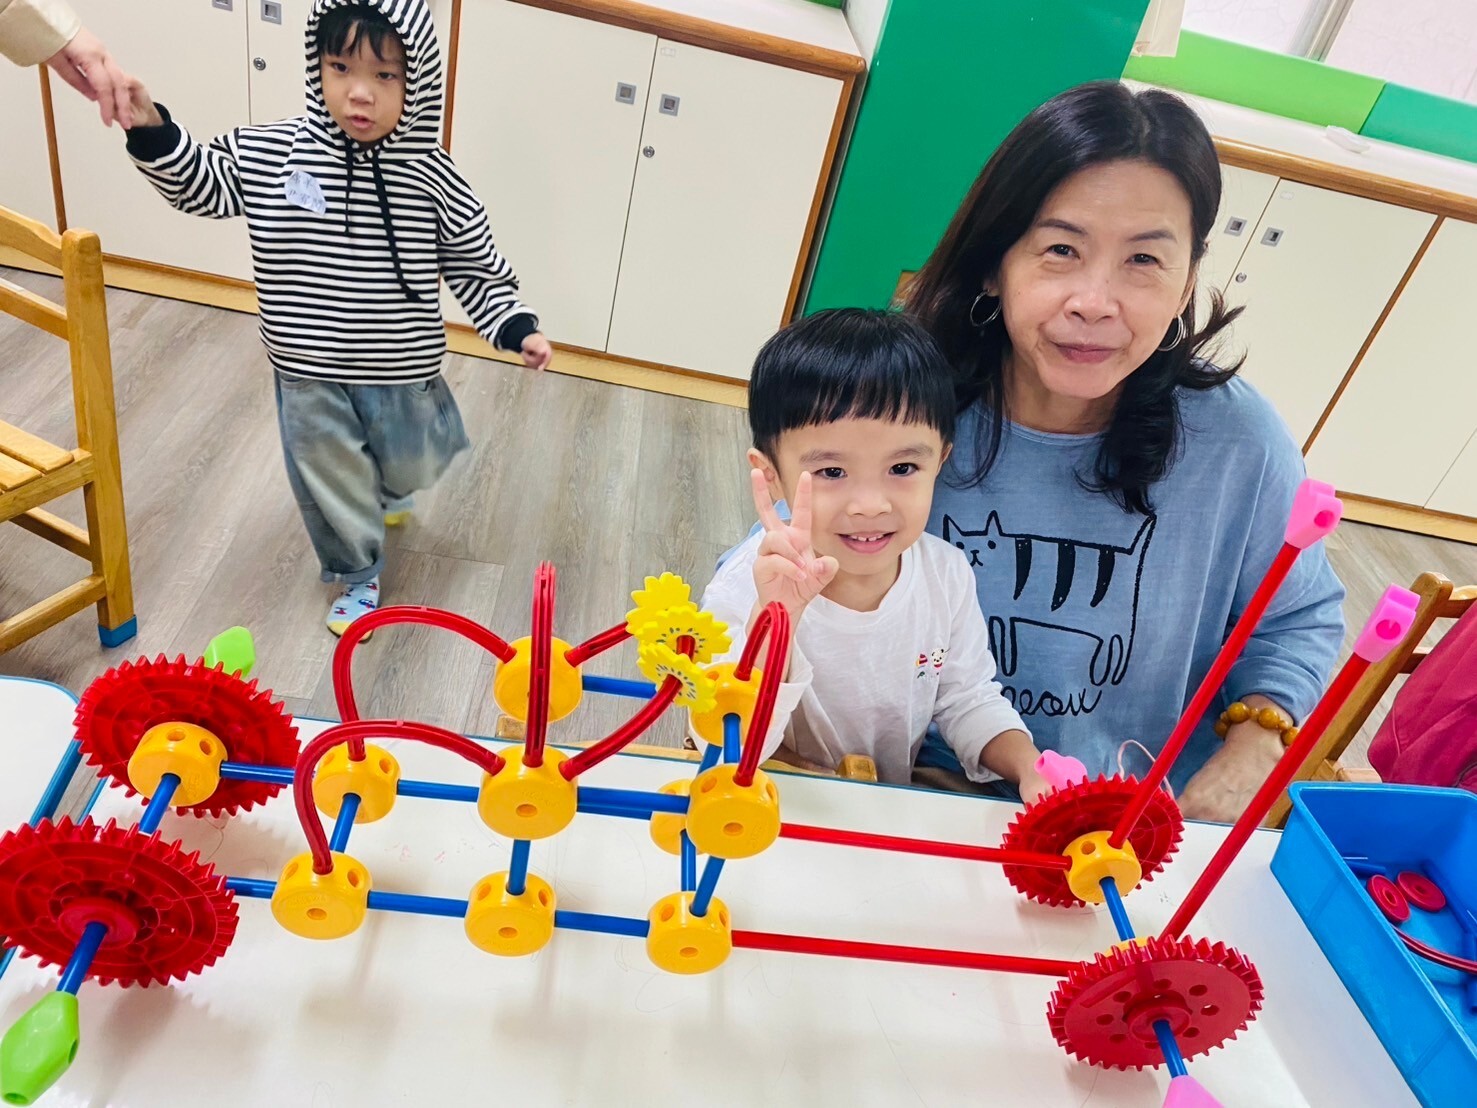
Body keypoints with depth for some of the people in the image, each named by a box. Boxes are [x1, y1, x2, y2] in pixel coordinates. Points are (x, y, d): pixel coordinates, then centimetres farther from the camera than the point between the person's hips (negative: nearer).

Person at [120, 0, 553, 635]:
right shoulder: (269, 154, -11)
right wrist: (151, 128, -15)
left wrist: (517, 329, -12)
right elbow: (200, 183, 3)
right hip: (308, 376, 0)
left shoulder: (432, 178, -13)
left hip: (401, 374, 0)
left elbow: (476, 266, -3)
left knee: (410, 468, 23)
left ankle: (387, 491, 61)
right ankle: (357, 576, 40)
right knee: (330, 486, 14)